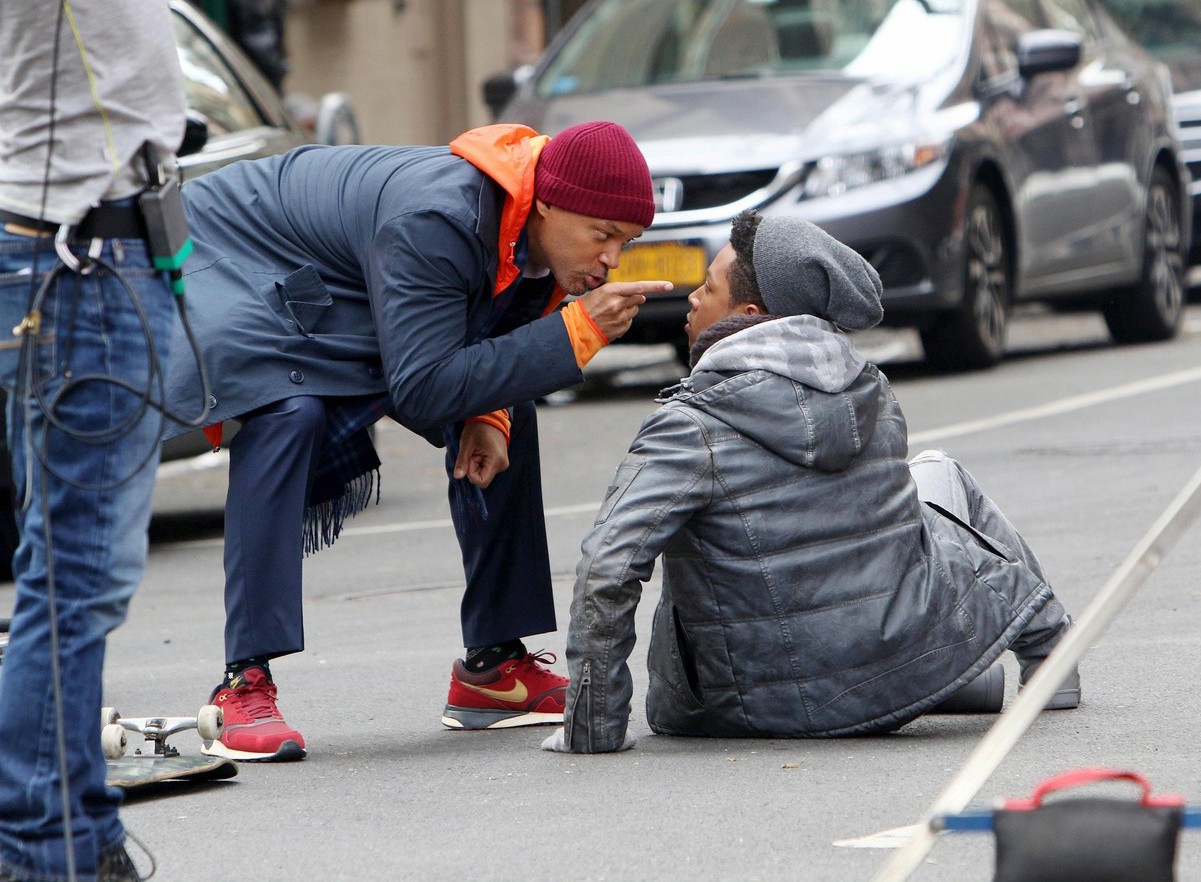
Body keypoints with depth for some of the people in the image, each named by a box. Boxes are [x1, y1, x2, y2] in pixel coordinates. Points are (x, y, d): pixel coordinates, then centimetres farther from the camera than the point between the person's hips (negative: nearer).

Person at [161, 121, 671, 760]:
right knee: (286, 414, -36)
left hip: (347, 310, 9)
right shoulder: (434, 222, -39)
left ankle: (492, 665, 11)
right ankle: (245, 685, -35)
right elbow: (422, 388, -40)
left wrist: (487, 417, -15)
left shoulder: (537, 239, -12)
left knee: (508, 415, 6)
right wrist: (577, 331, -40)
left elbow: (490, 348, 7)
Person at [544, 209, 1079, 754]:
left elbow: (608, 570, -26)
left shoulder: (689, 431, -18)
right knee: (937, 477, 32)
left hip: (770, 709, -4)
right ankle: (1048, 655, 47)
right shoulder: (870, 390, -1)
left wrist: (593, 729, -19)